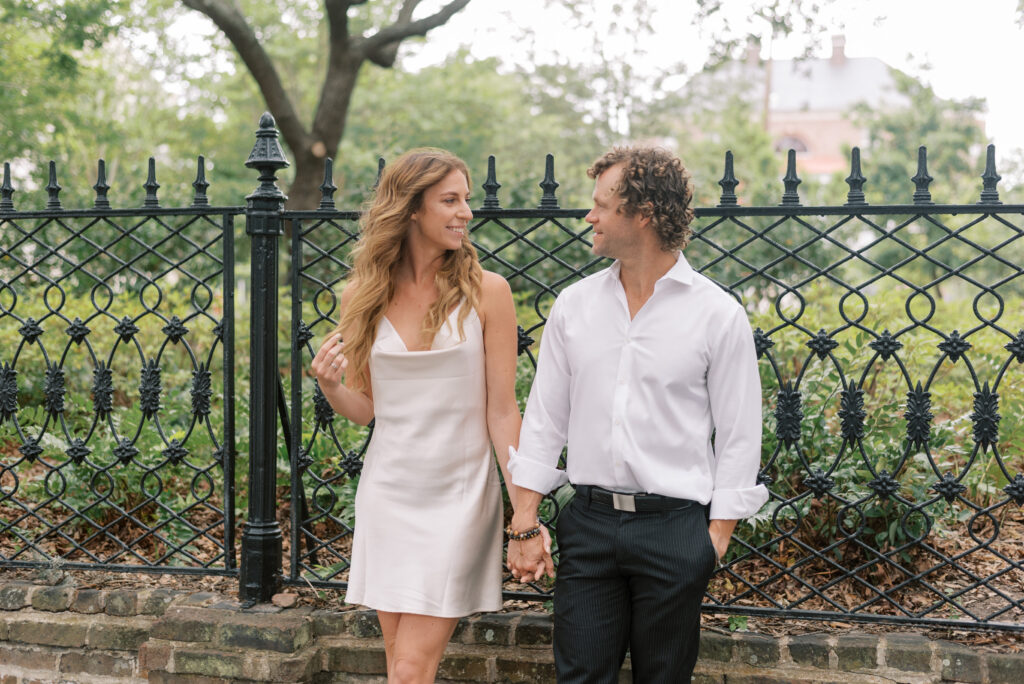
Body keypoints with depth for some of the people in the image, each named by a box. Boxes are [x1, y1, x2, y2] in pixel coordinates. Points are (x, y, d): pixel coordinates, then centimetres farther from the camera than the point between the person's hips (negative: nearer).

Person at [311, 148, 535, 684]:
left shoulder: (486, 292, -6)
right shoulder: (363, 298, 2)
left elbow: (501, 410, -4)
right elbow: (365, 408, 10)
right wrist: (329, 385, -11)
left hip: (457, 496, -3)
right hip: (386, 493, 3)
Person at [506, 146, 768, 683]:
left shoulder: (718, 314, -4)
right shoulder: (574, 305, 7)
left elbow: (738, 436, -2)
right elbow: (543, 420, 9)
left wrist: (716, 536, -7)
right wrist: (524, 524, 4)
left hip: (676, 528, -2)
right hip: (588, 523, 3)